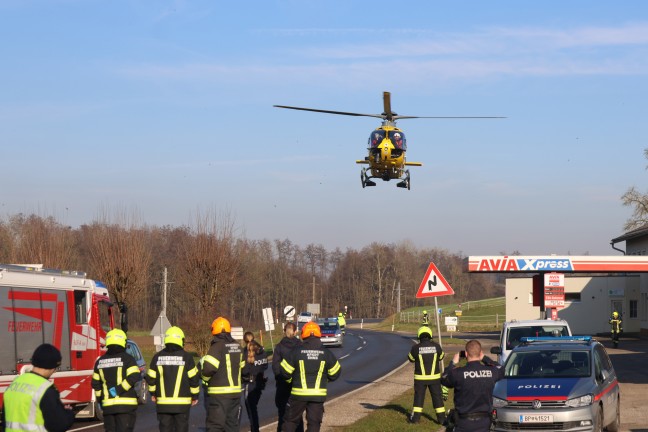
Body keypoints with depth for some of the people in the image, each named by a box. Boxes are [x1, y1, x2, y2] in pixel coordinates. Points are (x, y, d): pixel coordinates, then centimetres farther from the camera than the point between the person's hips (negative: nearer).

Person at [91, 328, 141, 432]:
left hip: (107, 405, 4)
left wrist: (100, 400, 24)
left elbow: (95, 384, 14)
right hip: (126, 404, -4)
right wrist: (120, 389, -13)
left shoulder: (100, 361, 10)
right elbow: (134, 377, -18)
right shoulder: (127, 358, -5)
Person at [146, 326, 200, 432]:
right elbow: (194, 378, -5)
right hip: (182, 402, -2)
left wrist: (153, 393, 21)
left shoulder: (158, 357, 2)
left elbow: (150, 378, 6)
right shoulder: (186, 357, -5)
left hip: (163, 402, 2)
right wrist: (195, 395, 7)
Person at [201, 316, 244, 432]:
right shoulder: (237, 347, 10)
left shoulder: (217, 347, -13)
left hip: (220, 393, -7)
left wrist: (205, 377, -1)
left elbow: (208, 368, -20)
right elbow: (241, 366, 14)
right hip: (236, 391, 7)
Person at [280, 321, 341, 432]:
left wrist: (292, 380, 17)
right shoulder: (326, 353, -1)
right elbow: (335, 373, 5)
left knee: (291, 420, 13)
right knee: (314, 423, 6)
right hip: (318, 394, 1)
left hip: (299, 393, -1)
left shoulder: (297, 351, -6)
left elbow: (285, 371, -3)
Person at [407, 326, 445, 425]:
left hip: (420, 378, -1)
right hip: (434, 377, 1)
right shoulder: (436, 346, -9)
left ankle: (415, 417, 13)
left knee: (419, 396, 12)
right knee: (437, 397, 11)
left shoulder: (416, 348, -13)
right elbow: (441, 357, 10)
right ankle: (441, 418, 13)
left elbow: (411, 359, 3)